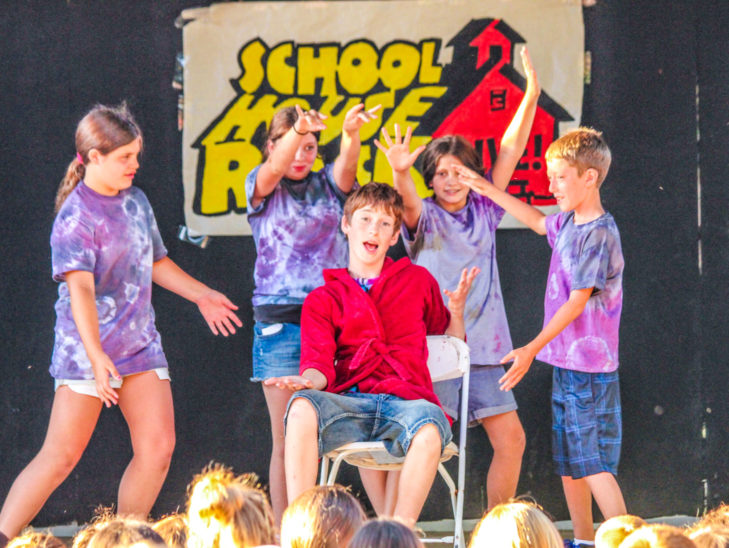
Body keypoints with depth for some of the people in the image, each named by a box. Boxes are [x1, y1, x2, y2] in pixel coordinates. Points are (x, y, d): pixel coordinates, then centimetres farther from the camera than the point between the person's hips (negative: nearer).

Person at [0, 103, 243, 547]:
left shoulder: (136, 202, 10)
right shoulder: (75, 218, -13)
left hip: (140, 342, 7)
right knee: (62, 456, -8)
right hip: (87, 349, -7)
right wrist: (95, 354, -36)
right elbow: (80, 288, -25)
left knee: (158, 448, -2)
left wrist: (202, 295, 32)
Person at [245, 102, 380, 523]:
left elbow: (347, 165, -9)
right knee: (287, 440, -2)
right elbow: (275, 168, -16)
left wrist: (352, 132, -34)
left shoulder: (328, 186, 12)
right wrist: (297, 129, -38)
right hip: (281, 323, -2)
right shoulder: (262, 189, 6)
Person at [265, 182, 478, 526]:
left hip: (406, 402, 0)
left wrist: (456, 310, 11)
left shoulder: (418, 281, 23)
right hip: (349, 404, 0)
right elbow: (320, 364, 5)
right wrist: (307, 380, -19)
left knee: (429, 429, -39)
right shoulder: (322, 300, 20)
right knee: (302, 406, -36)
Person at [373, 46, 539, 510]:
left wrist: (531, 97, -4)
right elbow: (409, 205, -24)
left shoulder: (483, 211, 11)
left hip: (484, 348, 5)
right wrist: (400, 173, -47)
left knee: (511, 440, 4)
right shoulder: (424, 217, 0)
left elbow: (510, 153, 5)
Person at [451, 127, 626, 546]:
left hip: (590, 368, -9)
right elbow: (537, 220, 34)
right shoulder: (568, 222, 10)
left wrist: (533, 348, -22)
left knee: (593, 463, -13)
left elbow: (577, 300, -21)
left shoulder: (599, 234, -17)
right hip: (565, 362, 9)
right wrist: (489, 191, 32)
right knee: (568, 461, 14)